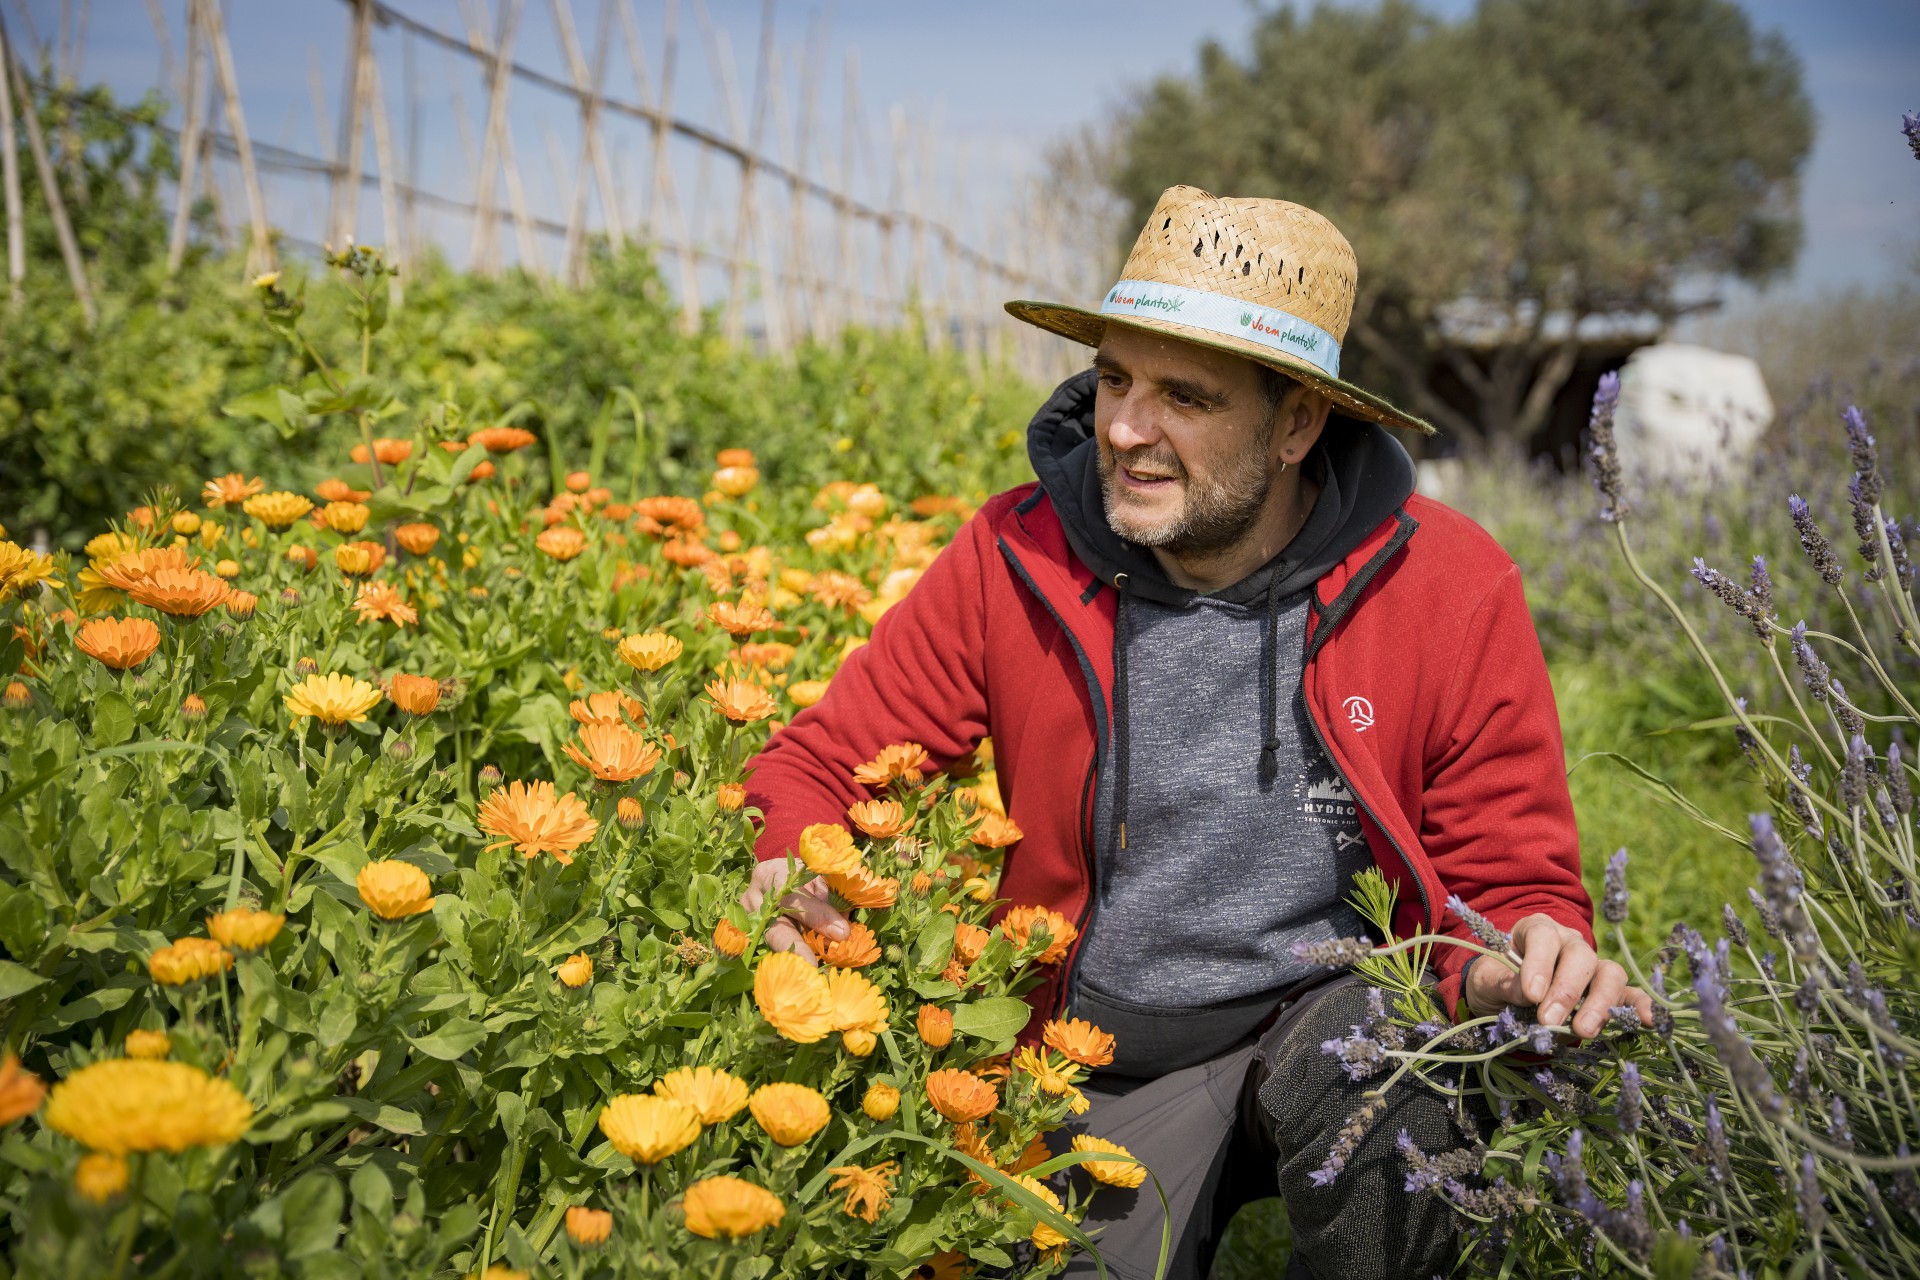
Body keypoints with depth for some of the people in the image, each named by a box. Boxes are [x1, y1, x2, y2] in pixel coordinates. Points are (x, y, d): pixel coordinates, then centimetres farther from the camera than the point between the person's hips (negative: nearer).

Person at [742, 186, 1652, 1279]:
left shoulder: (1451, 588, -14)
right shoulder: (1018, 561, -11)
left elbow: (1509, 888, -6)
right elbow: (822, 761, -2)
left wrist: (1528, 968, -30)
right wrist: (789, 881, -26)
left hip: (1337, 1000, -1)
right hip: (1104, 1060, 2)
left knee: (1360, 1059, -33)